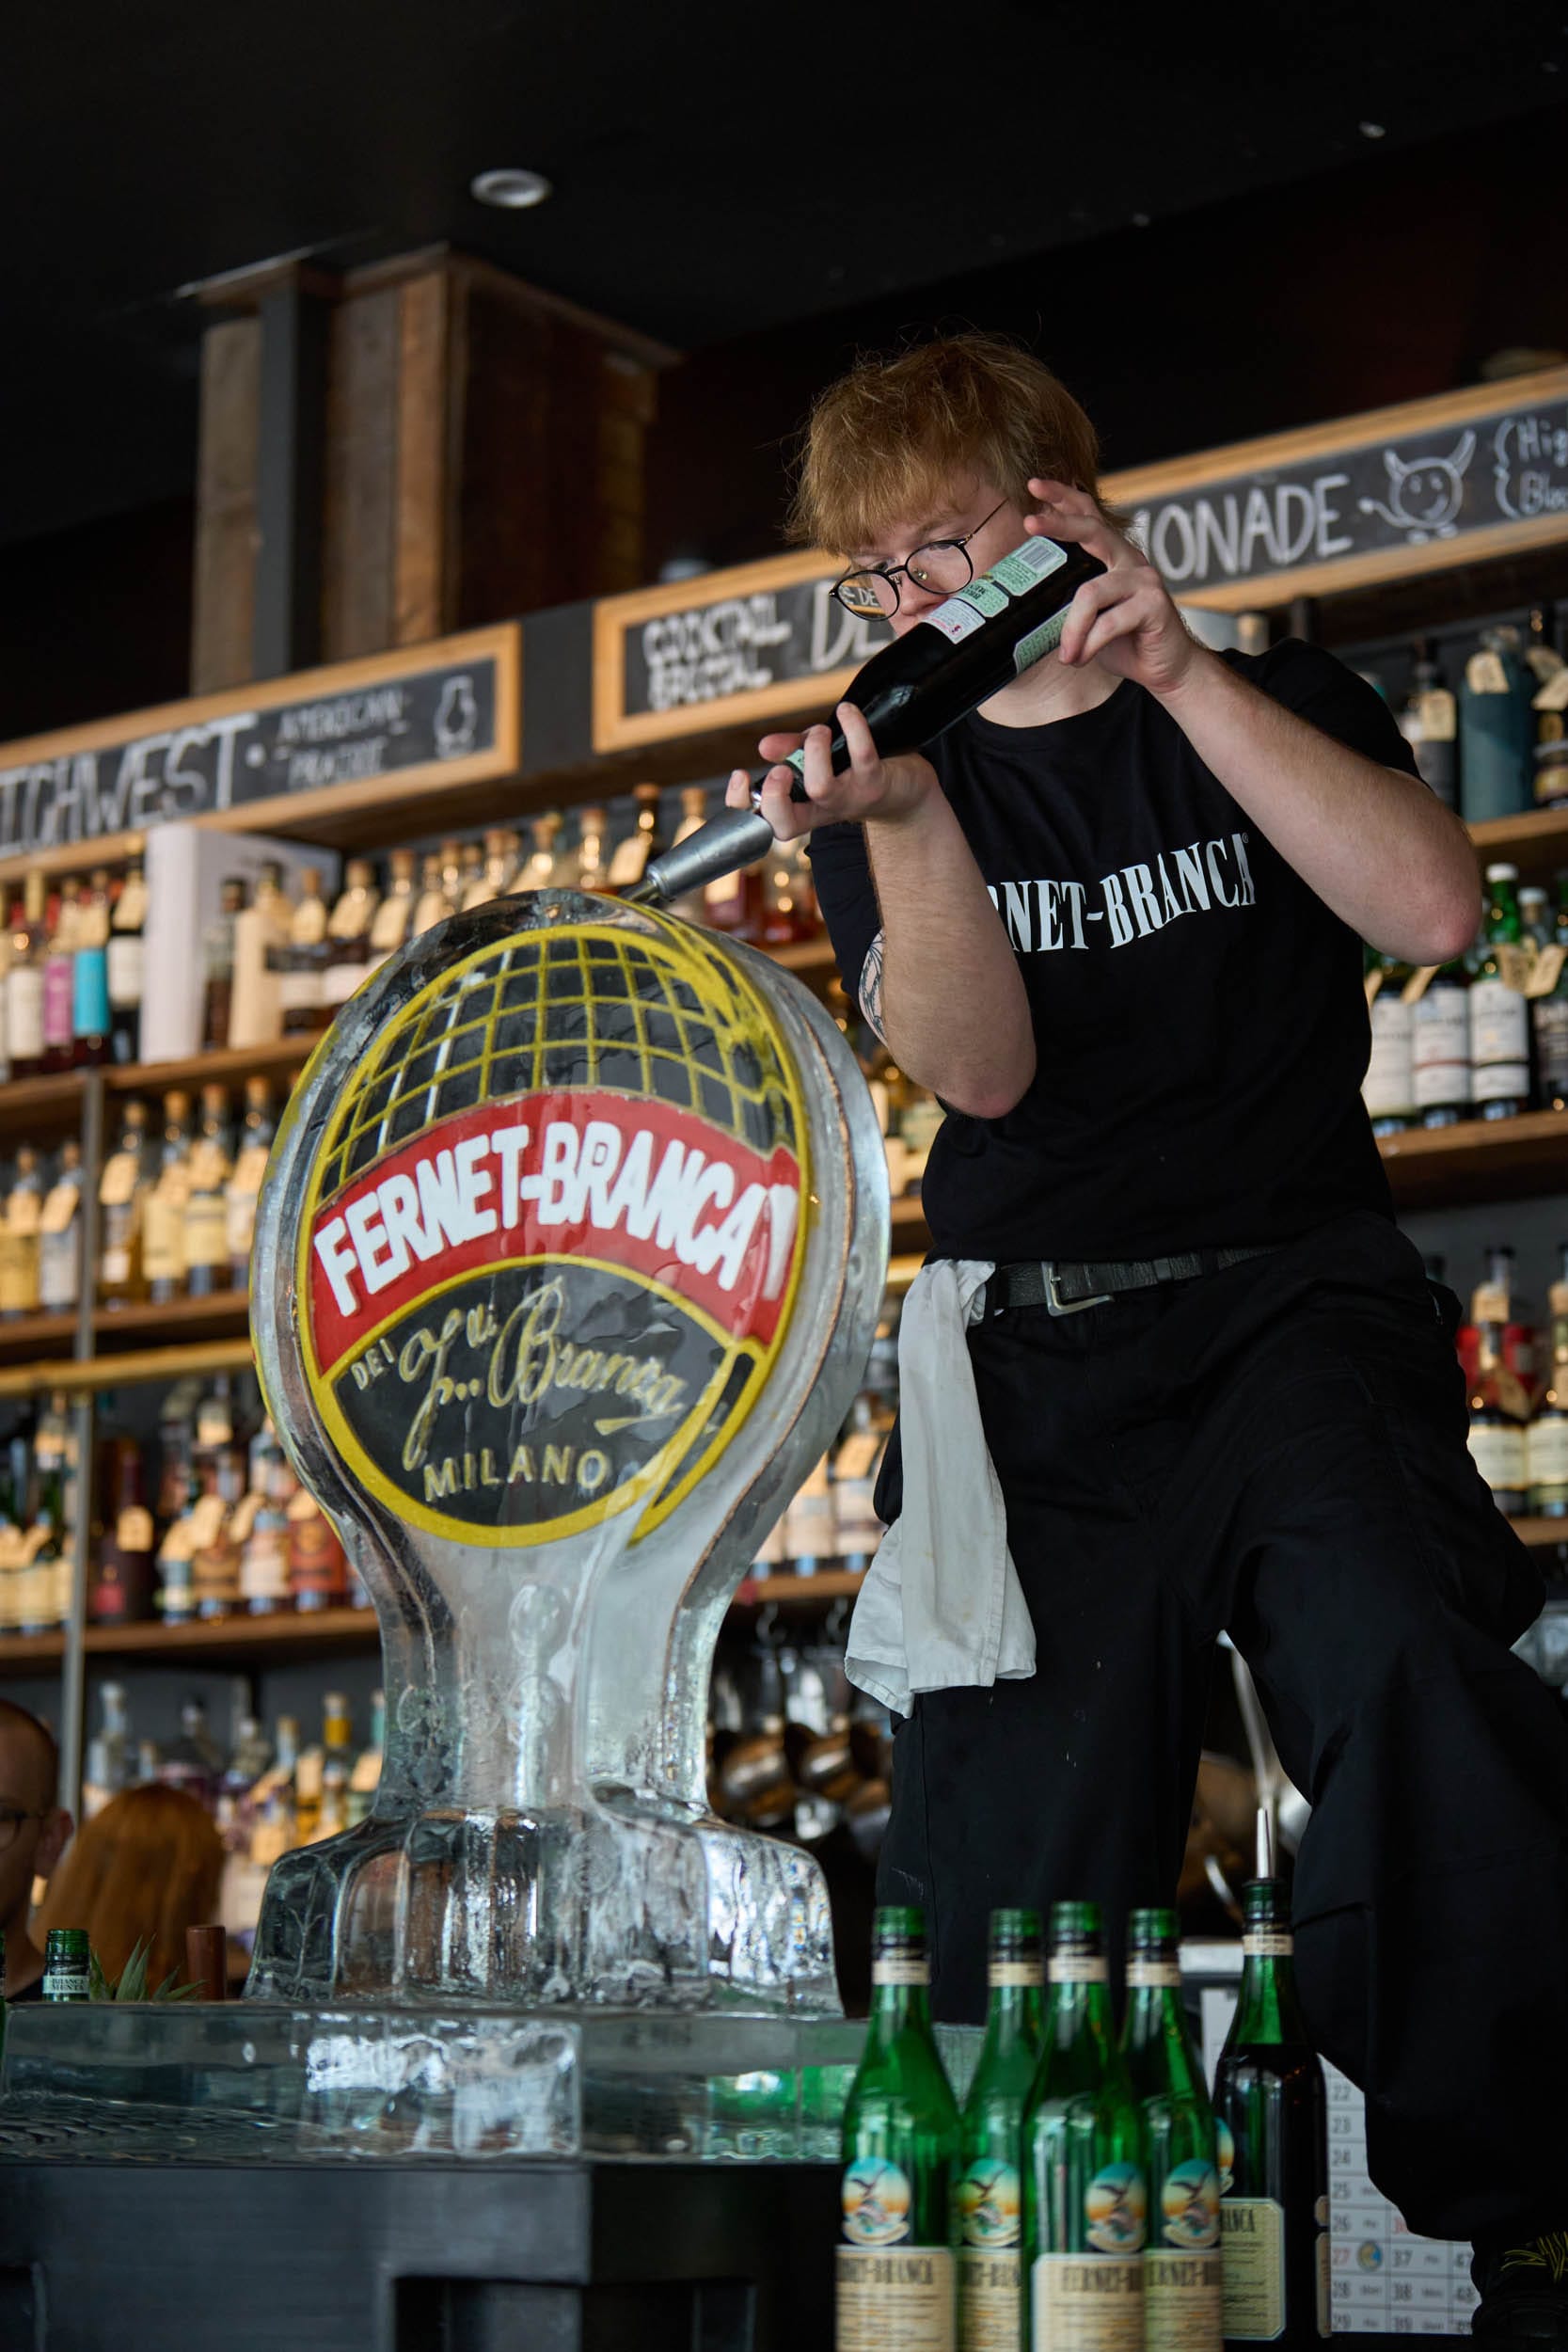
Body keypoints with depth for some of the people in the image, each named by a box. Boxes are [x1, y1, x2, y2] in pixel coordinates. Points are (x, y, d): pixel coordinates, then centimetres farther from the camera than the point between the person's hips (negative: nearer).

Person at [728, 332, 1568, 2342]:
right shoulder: (897, 782, 15)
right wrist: (906, 820, -19)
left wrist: (1180, 674, -10)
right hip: (1032, 1348, 2)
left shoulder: (1275, 707, 13)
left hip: (1292, 1290, -2)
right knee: (1005, 1831, -8)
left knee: (1401, 1669, -29)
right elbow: (983, 1068, -2)